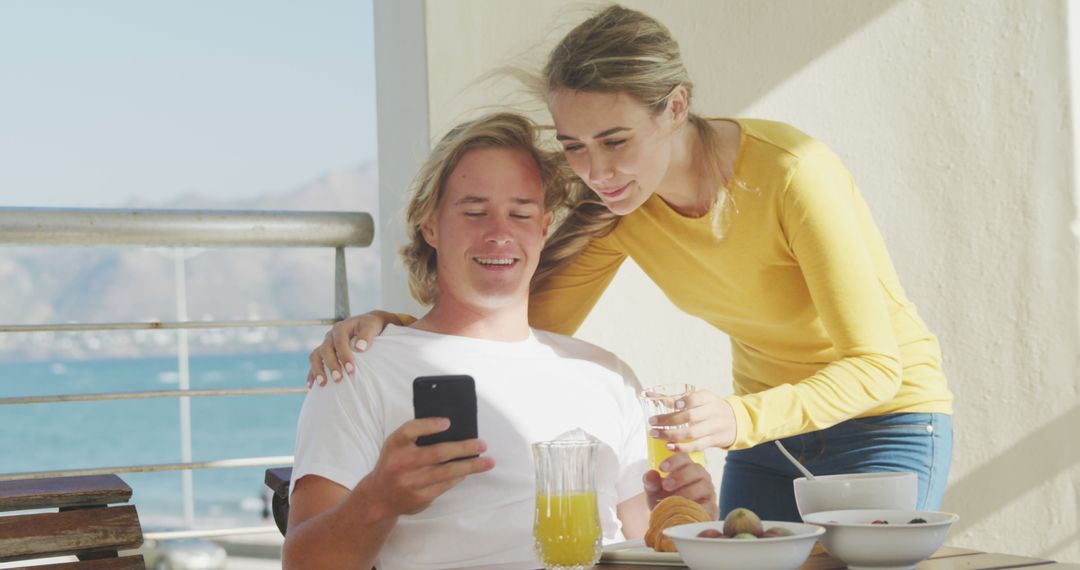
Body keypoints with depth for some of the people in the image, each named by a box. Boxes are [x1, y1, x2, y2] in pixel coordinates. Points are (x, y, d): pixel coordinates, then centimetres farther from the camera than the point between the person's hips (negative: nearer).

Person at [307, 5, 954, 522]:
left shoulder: (790, 172, -28)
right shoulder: (616, 205, -11)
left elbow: (873, 367, -27)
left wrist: (739, 419, -44)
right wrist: (392, 325, -22)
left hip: (886, 417, -5)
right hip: (765, 421, 5)